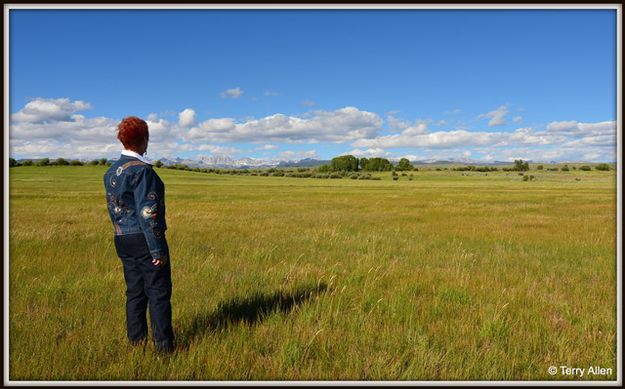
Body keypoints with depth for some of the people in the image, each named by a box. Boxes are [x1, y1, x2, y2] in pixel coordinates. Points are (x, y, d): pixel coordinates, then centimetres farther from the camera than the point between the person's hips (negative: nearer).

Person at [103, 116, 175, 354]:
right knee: (158, 293, 2)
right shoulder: (142, 170, -17)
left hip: (123, 240, 8)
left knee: (135, 292, 15)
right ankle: (163, 345, 8)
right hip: (145, 239, -8)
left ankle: (136, 341, 25)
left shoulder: (111, 172, 10)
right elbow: (148, 212, -20)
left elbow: (113, 209, 15)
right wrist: (158, 249, -16)